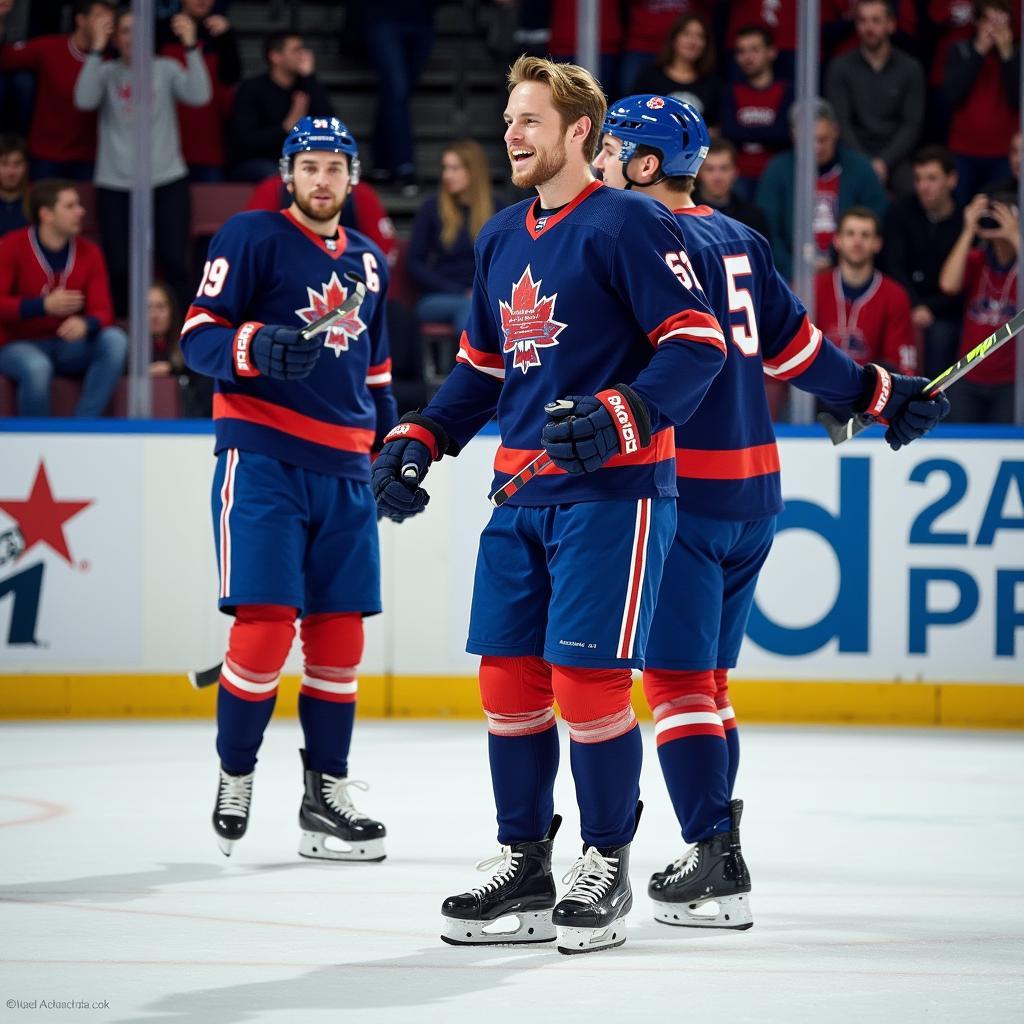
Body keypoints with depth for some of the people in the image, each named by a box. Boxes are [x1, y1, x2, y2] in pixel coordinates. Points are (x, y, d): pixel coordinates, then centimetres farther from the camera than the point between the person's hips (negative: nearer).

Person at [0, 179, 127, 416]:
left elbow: (103, 311, -6)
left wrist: (85, 324, -31)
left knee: (115, 340, -24)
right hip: (19, 345, -4)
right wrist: (44, 306, -30)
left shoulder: (89, 252, -1)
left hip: (68, 346, 4)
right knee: (37, 367, -39)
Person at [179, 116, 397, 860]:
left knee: (339, 633, 3)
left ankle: (327, 792, 11)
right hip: (263, 457, -6)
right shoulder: (252, 239, -1)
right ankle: (235, 776, 6)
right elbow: (198, 337, -9)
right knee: (265, 625, -12)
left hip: (343, 470, 6)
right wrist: (256, 347, -27)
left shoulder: (369, 262, 19)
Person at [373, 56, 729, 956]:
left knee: (585, 676, -9)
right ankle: (524, 867, 16)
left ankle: (607, 871, 4)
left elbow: (698, 344, -14)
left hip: (611, 490, -8)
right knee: (508, 676, 6)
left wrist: (616, 417, -26)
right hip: (521, 493, 8)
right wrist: (416, 443, 13)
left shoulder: (625, 224, -9)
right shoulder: (501, 239, 16)